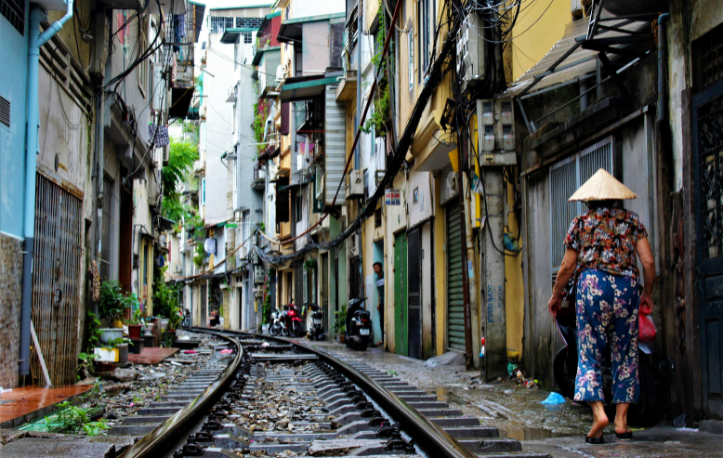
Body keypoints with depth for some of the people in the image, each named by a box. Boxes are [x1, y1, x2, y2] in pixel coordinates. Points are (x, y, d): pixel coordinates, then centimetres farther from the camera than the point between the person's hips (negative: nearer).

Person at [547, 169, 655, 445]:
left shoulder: (581, 222, 8)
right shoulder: (632, 221, 10)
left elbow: (567, 267, 8)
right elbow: (648, 262, 4)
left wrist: (556, 296, 22)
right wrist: (647, 293, 19)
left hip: (592, 285, -1)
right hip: (627, 287, 2)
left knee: (588, 354, 2)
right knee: (626, 355, 8)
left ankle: (598, 412, -17)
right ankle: (621, 420, 6)